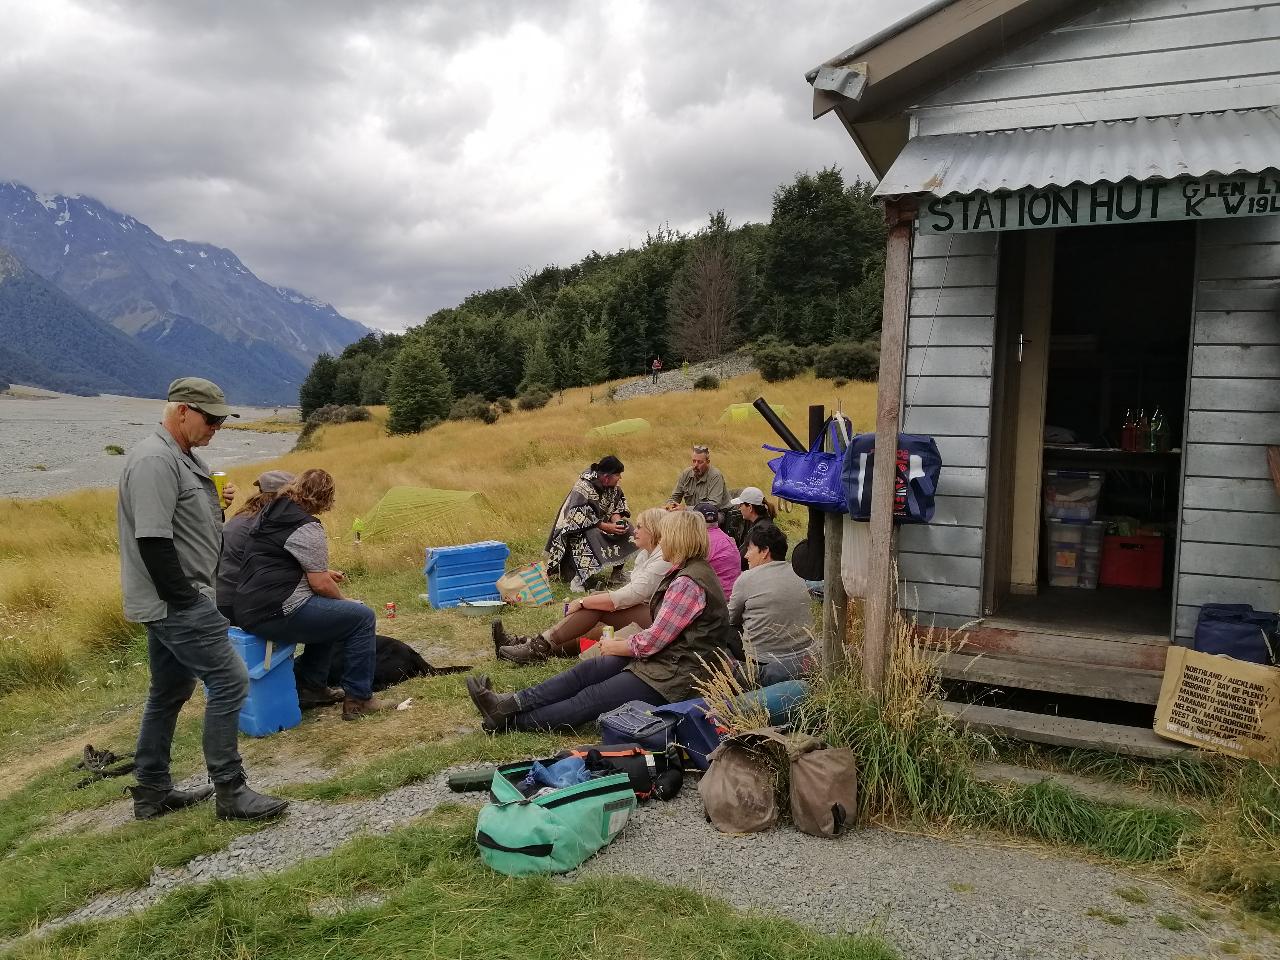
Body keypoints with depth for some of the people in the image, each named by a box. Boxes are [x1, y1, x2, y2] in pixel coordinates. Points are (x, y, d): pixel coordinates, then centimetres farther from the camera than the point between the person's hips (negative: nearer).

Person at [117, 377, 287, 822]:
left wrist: (214, 504, 5)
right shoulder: (155, 460, -18)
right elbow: (152, 539, -24)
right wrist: (184, 599, -20)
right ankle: (230, 792, -2)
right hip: (175, 602, -11)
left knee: (169, 693, 16)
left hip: (173, 602, 11)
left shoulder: (181, 456, 15)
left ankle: (152, 792, 27)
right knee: (229, 681, -9)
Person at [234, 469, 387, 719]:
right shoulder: (306, 526, -13)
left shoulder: (268, 513, 16)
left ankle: (311, 687, 30)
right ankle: (358, 699, 1)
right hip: (276, 614, -10)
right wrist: (344, 600, 6)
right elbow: (320, 584, -14)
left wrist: (324, 572, 30)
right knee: (362, 618, -3)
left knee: (328, 613, 30)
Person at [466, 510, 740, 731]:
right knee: (587, 670, -1)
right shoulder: (689, 571, 13)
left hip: (676, 674, -10)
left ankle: (509, 720, -9)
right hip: (666, 656, 10)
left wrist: (614, 646, -3)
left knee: (590, 700, -11)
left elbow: (653, 641, -20)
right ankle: (510, 703, -5)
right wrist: (623, 643, 5)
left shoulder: (687, 583, -21)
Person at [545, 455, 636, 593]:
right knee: (589, 535, -37)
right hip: (575, 528, -8)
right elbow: (577, 518, -31)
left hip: (600, 522, 8)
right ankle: (577, 579, -30)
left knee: (625, 529, -8)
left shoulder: (612, 486, -6)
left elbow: (617, 505, 2)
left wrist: (617, 521, -22)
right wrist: (606, 527, -34)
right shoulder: (582, 488, -29)